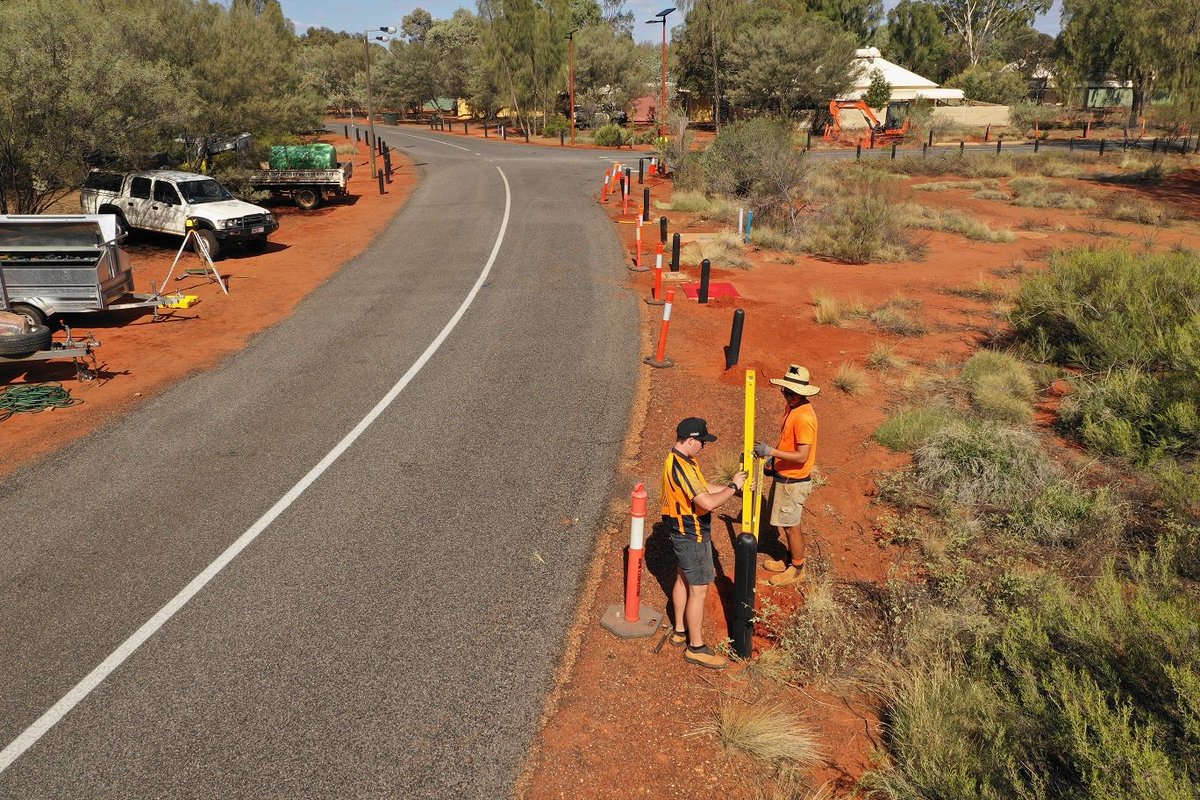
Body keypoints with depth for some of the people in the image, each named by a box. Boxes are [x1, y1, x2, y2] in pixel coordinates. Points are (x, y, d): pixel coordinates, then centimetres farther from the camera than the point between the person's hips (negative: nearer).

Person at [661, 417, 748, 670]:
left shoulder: (680, 460, 5)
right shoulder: (681, 467, -30)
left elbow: (704, 490, 13)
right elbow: (708, 502, -34)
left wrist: (732, 486, 3)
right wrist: (733, 487, -20)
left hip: (683, 533, 11)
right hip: (692, 537, -11)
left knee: (683, 579, 22)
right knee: (699, 589, 0)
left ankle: (680, 631, 37)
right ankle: (696, 647, 11)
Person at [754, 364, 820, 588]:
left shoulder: (803, 418, -28)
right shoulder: (793, 409, 3)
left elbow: (802, 456, -29)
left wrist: (771, 451, -29)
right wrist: (774, 461, 15)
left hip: (793, 481, -9)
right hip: (783, 476, 9)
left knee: (790, 526, 6)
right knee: (784, 523, 21)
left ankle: (797, 569, 22)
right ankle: (791, 559, 37)